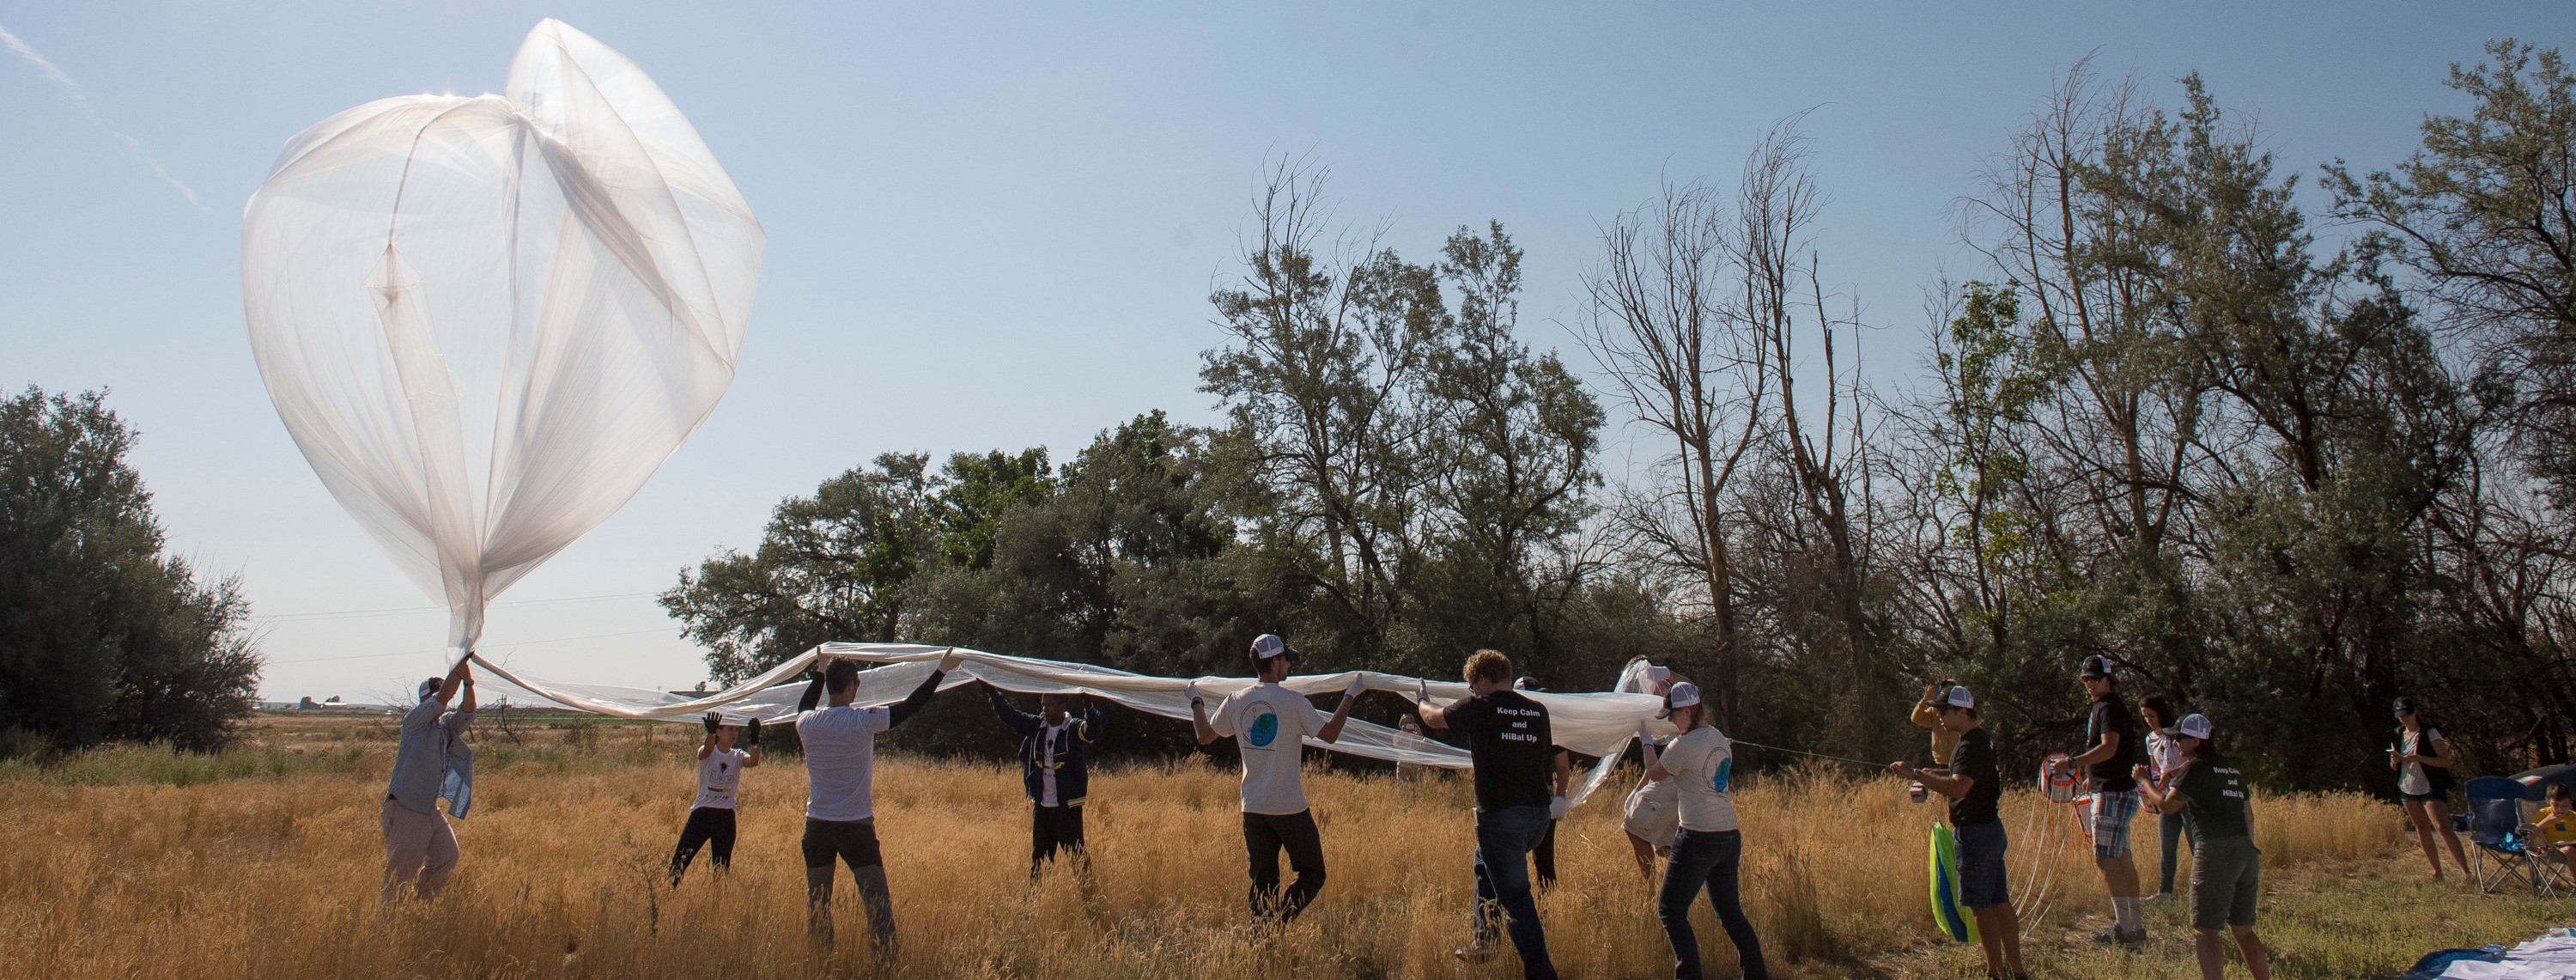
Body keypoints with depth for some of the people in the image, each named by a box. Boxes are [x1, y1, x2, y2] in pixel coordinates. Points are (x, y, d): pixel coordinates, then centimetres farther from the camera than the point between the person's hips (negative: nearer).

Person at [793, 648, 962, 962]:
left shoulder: (807, 723, 0)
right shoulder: (862, 720, -13)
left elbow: (805, 705, 26)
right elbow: (911, 705, -6)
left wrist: (820, 674, 38)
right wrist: (942, 669, 4)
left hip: (817, 827, 4)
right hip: (856, 827, -4)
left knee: (817, 905, 15)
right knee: (877, 902, -1)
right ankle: (887, 962, -6)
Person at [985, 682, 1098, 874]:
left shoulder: (1074, 728, -9)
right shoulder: (1037, 726, 7)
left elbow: (1092, 730, -30)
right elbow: (1009, 715, 12)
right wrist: (991, 691, 4)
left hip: (1068, 808, -6)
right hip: (1041, 806, 6)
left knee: (1076, 858, -2)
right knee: (1038, 860, 13)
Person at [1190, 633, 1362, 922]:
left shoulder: (1236, 701, 2)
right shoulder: (1293, 702, -12)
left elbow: (1204, 735, 14)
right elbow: (1330, 733, -5)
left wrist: (1196, 701, 30)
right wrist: (1351, 695, 3)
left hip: (1253, 808, 5)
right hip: (1290, 808, -5)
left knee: (1262, 881, 12)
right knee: (1312, 874, 7)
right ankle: (1277, 920, -15)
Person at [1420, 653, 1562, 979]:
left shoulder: (1480, 707, -7)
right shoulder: (1538, 711, 8)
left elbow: (1433, 718, 10)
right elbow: (1550, 764, 18)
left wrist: (1422, 701, 32)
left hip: (1500, 815, -7)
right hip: (1539, 814, 7)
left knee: (1515, 897, 0)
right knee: (1485, 861, 30)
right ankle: (1484, 941, 34)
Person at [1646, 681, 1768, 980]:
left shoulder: (1685, 745, -13)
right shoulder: (1720, 740, 10)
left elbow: (1654, 773, 1)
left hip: (1699, 839, -8)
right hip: (1730, 837, 8)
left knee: (1670, 910, 1)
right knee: (1731, 912, 19)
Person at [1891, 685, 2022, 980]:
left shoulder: (1972, 745, -19)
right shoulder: (1981, 738, 13)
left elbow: (1958, 787, -31)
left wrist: (1916, 775, -28)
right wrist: (1928, 773, 12)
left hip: (1975, 833, -10)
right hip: (1990, 829, 10)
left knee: (1981, 906, -4)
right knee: (1999, 903, 13)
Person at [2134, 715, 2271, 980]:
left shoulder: (2196, 767, -5)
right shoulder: (2231, 768, 19)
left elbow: (2167, 806, -6)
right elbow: (2248, 815, 23)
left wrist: (2144, 781, 9)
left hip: (2216, 850, -8)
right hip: (2246, 850, 8)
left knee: (2204, 930, -5)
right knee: (2243, 930, 15)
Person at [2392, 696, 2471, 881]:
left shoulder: (2429, 733, -9)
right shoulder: (2398, 736, 9)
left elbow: (2446, 761, -16)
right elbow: (2395, 766, 17)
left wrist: (2418, 758, -27)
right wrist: (2395, 760, -7)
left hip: (2431, 789, -7)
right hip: (2408, 789, 7)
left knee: (2443, 827, -19)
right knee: (2422, 829, 10)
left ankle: (2465, 870, -22)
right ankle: (2437, 871, 17)